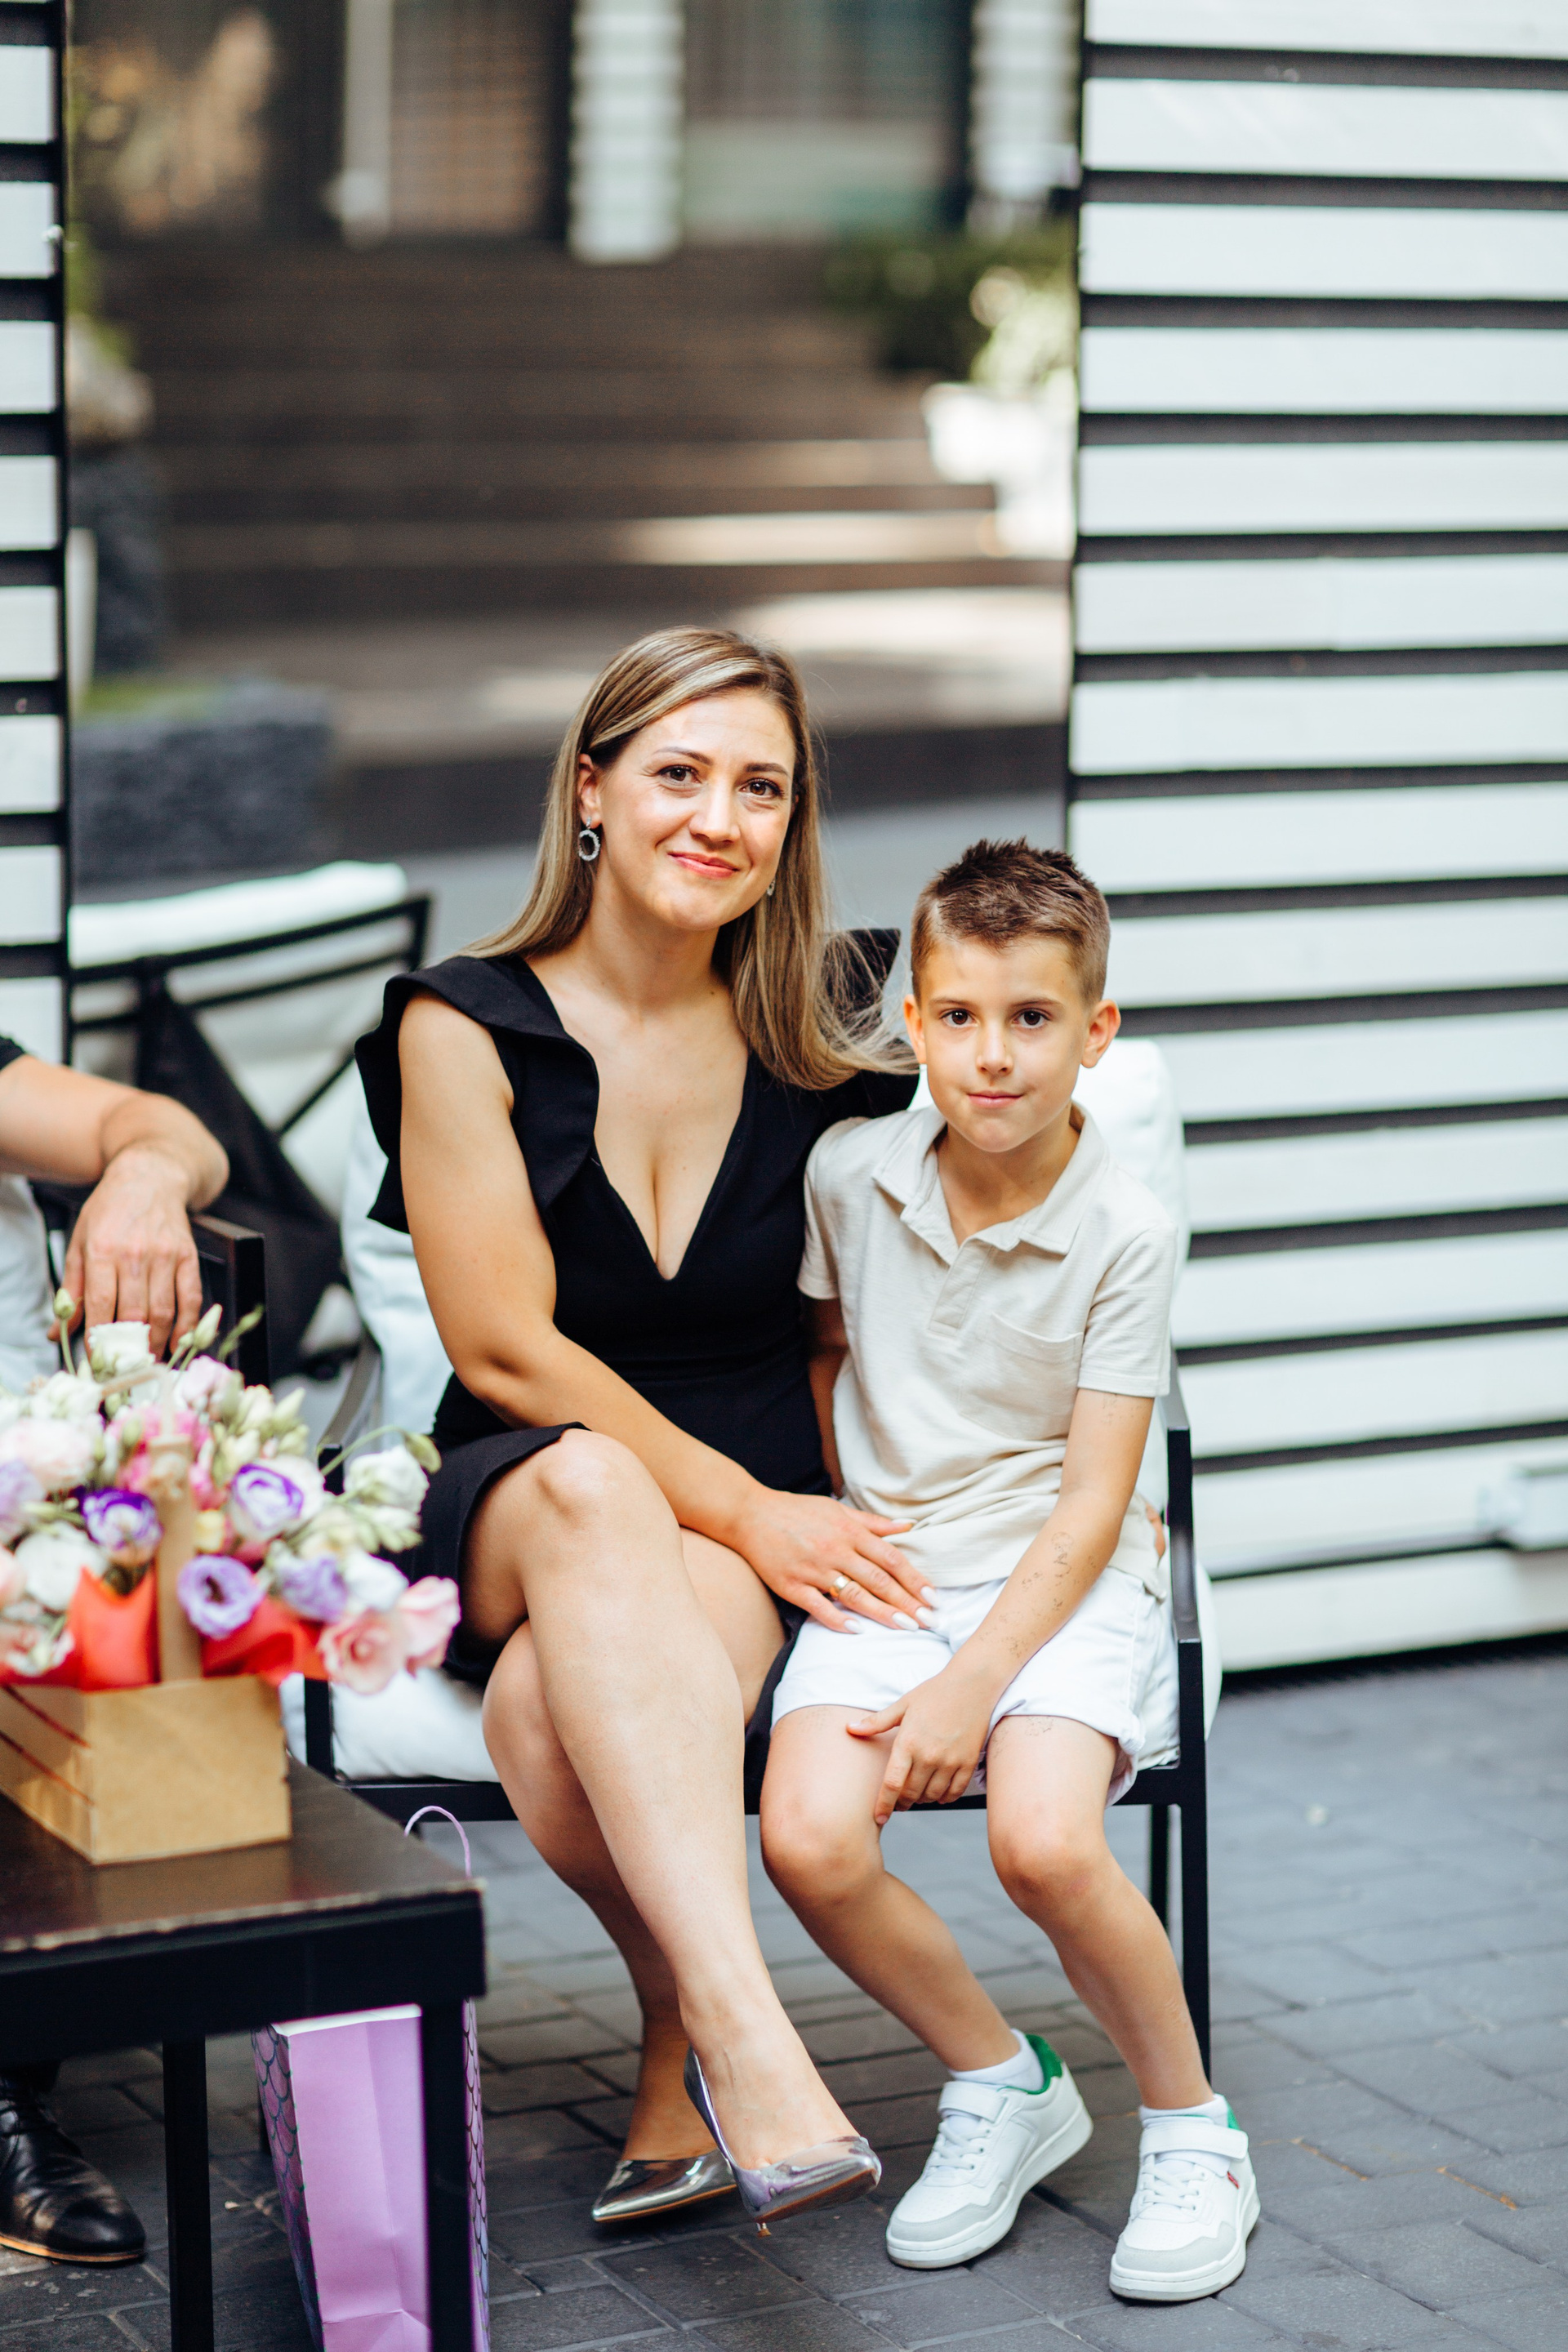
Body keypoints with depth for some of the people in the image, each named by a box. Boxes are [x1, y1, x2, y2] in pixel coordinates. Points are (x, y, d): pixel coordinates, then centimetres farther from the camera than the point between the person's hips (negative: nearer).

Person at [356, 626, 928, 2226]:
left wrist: (816, 1521, -5)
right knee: (587, 1484, -40)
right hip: (502, 1515, 0)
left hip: (764, 1523, 0)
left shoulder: (818, 1038, 6)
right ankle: (751, 2052, -47)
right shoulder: (464, 1027, -1)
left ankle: (684, 2056, -14)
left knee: (549, 1705, -36)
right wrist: (745, 1509, -14)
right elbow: (507, 1348, -7)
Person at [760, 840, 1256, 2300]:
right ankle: (1003, 2087, 5)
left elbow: (1092, 1502, -11)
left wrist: (973, 1681, -19)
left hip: (1063, 1584, -3)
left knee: (1042, 1839, -31)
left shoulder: (1123, 1236, -9)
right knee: (808, 1838, -24)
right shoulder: (849, 1175, 0)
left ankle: (1191, 2125, -2)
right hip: (888, 1575, 3)